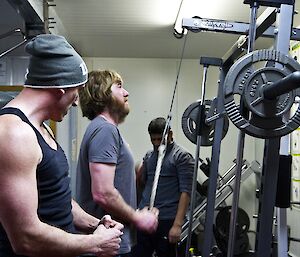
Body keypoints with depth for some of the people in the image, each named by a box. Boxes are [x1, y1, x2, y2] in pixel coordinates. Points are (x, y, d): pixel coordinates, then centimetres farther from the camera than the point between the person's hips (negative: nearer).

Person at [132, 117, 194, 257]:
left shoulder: (182, 157, -7)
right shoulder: (149, 156, 12)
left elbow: (185, 192, -12)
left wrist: (177, 224, -18)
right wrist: (138, 170, -1)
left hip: (166, 221, -5)